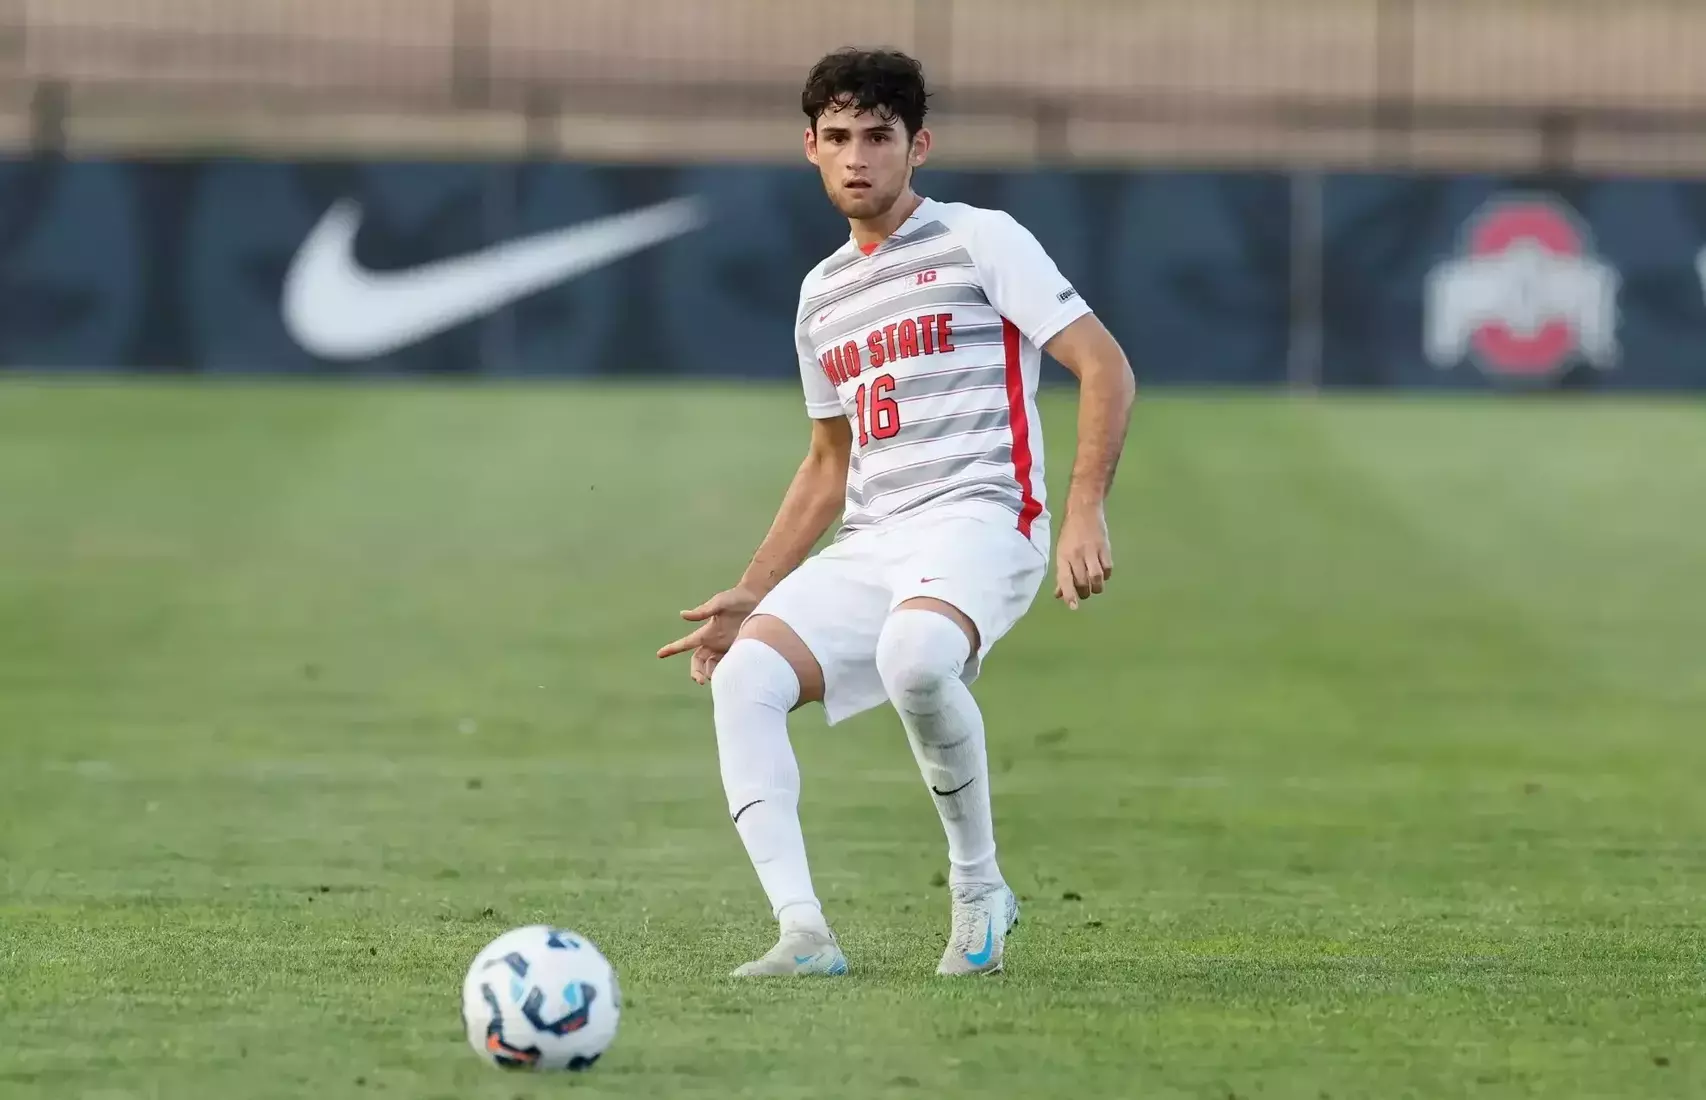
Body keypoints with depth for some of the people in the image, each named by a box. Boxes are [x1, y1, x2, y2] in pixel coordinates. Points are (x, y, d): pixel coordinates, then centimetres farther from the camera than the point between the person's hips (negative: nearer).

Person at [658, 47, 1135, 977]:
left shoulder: (980, 241, 1)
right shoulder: (823, 294, 22)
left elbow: (1104, 368, -5)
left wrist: (1085, 513, -17)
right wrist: (749, 597, 23)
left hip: (976, 520, -7)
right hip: (867, 546, 7)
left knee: (914, 657, -39)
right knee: (741, 676, -19)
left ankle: (979, 890, -17)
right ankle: (803, 933, -27)